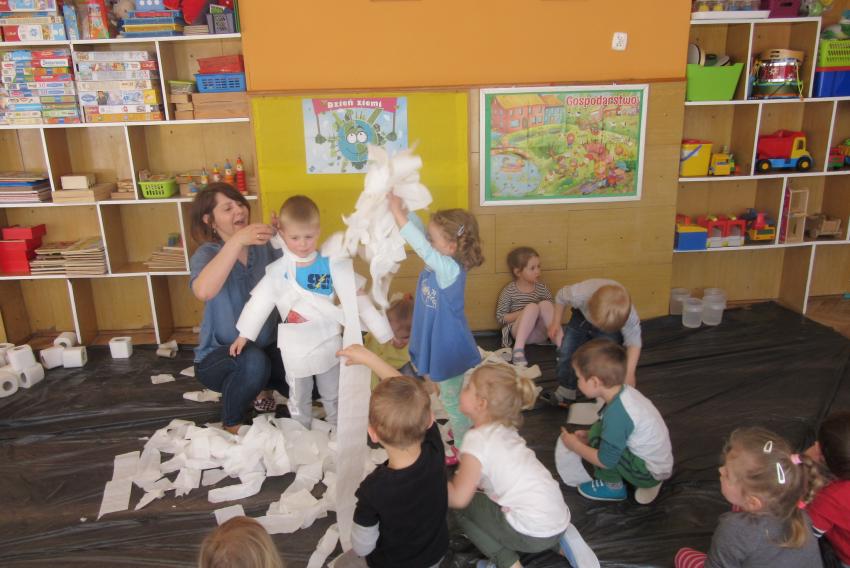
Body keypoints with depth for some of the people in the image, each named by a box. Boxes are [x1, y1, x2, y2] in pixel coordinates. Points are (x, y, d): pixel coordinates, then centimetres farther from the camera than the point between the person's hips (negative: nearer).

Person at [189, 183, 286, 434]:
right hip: (219, 355, -4)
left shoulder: (264, 246, -3)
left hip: (266, 347, 5)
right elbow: (203, 291, -37)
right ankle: (232, 425, -8)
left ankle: (261, 386, 18)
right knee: (253, 361, -37)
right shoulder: (206, 254, -14)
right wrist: (236, 240, -43)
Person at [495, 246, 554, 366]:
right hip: (519, 332, -3)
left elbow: (552, 309, 12)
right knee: (532, 307, -31)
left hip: (540, 333, 3)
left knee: (545, 304, -25)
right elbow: (500, 317, -4)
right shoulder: (509, 291, -4)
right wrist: (523, 313, -15)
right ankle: (518, 349, -38)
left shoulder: (542, 288, 7)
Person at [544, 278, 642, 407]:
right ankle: (565, 392, 12)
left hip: (614, 324, -1)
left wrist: (629, 373, -28)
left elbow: (634, 342, -23)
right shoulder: (579, 294, -42)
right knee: (566, 350, -3)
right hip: (582, 316, 2)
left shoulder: (630, 317, -41)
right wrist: (556, 324, -9)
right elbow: (561, 297, -17)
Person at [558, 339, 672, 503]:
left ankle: (613, 487, 4)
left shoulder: (616, 414, -31)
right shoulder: (624, 391, -5)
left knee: (597, 436, -20)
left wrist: (575, 445, -10)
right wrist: (588, 436, 5)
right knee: (601, 431, 13)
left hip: (651, 472, -9)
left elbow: (606, 460, -23)